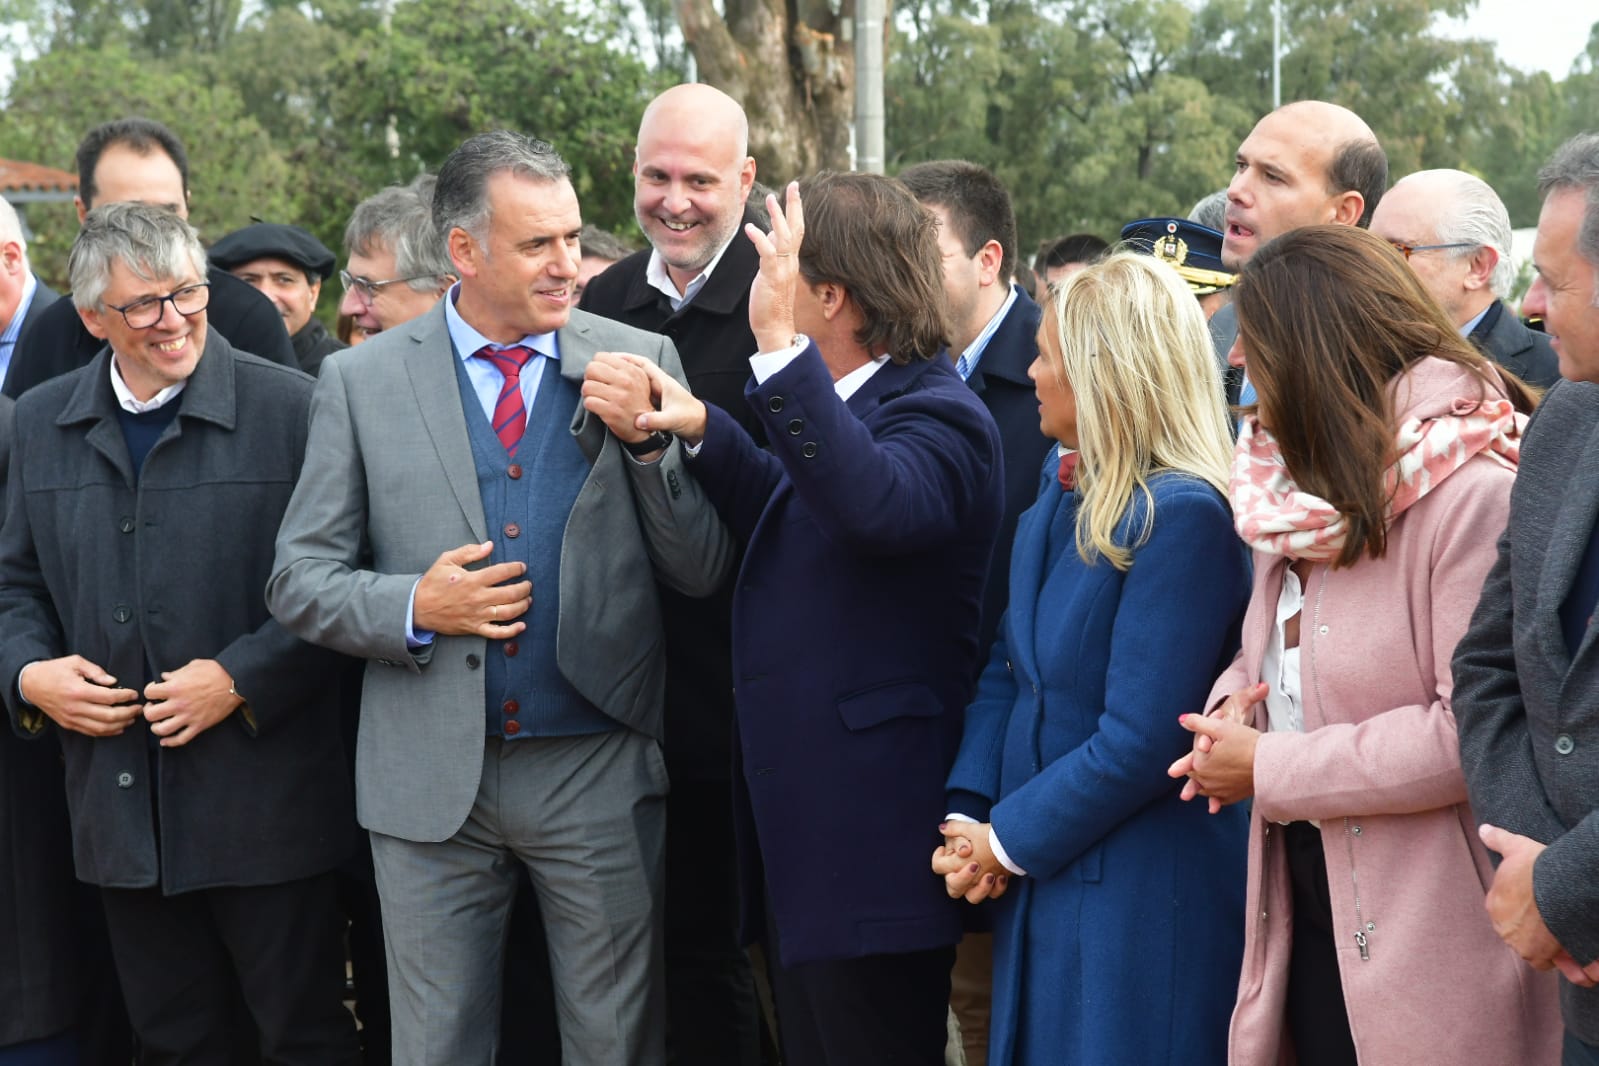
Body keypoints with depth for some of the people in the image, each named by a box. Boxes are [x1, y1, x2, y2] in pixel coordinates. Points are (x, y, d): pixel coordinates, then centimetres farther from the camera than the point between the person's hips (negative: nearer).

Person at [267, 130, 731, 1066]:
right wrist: (411, 606, -13)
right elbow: (299, 578, 4)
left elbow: (704, 571, 1)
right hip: (431, 778, 0)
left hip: (600, 777, 0)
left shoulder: (638, 362, 3)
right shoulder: (362, 381, 3)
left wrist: (649, 444, -15)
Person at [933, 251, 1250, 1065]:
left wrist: (1009, 840, -13)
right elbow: (1007, 666, 10)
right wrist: (969, 818, -3)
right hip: (1041, 877, 8)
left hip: (1142, 892, -8)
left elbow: (1140, 739, -22)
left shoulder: (1181, 516, -20)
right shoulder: (1061, 491, 7)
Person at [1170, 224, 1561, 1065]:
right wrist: (1233, 707, -3)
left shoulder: (1473, 495, -18)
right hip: (1308, 900, 8)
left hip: (1430, 928, -7)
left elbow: (1475, 730, -22)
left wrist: (1269, 767, -16)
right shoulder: (1306, 488, 9)